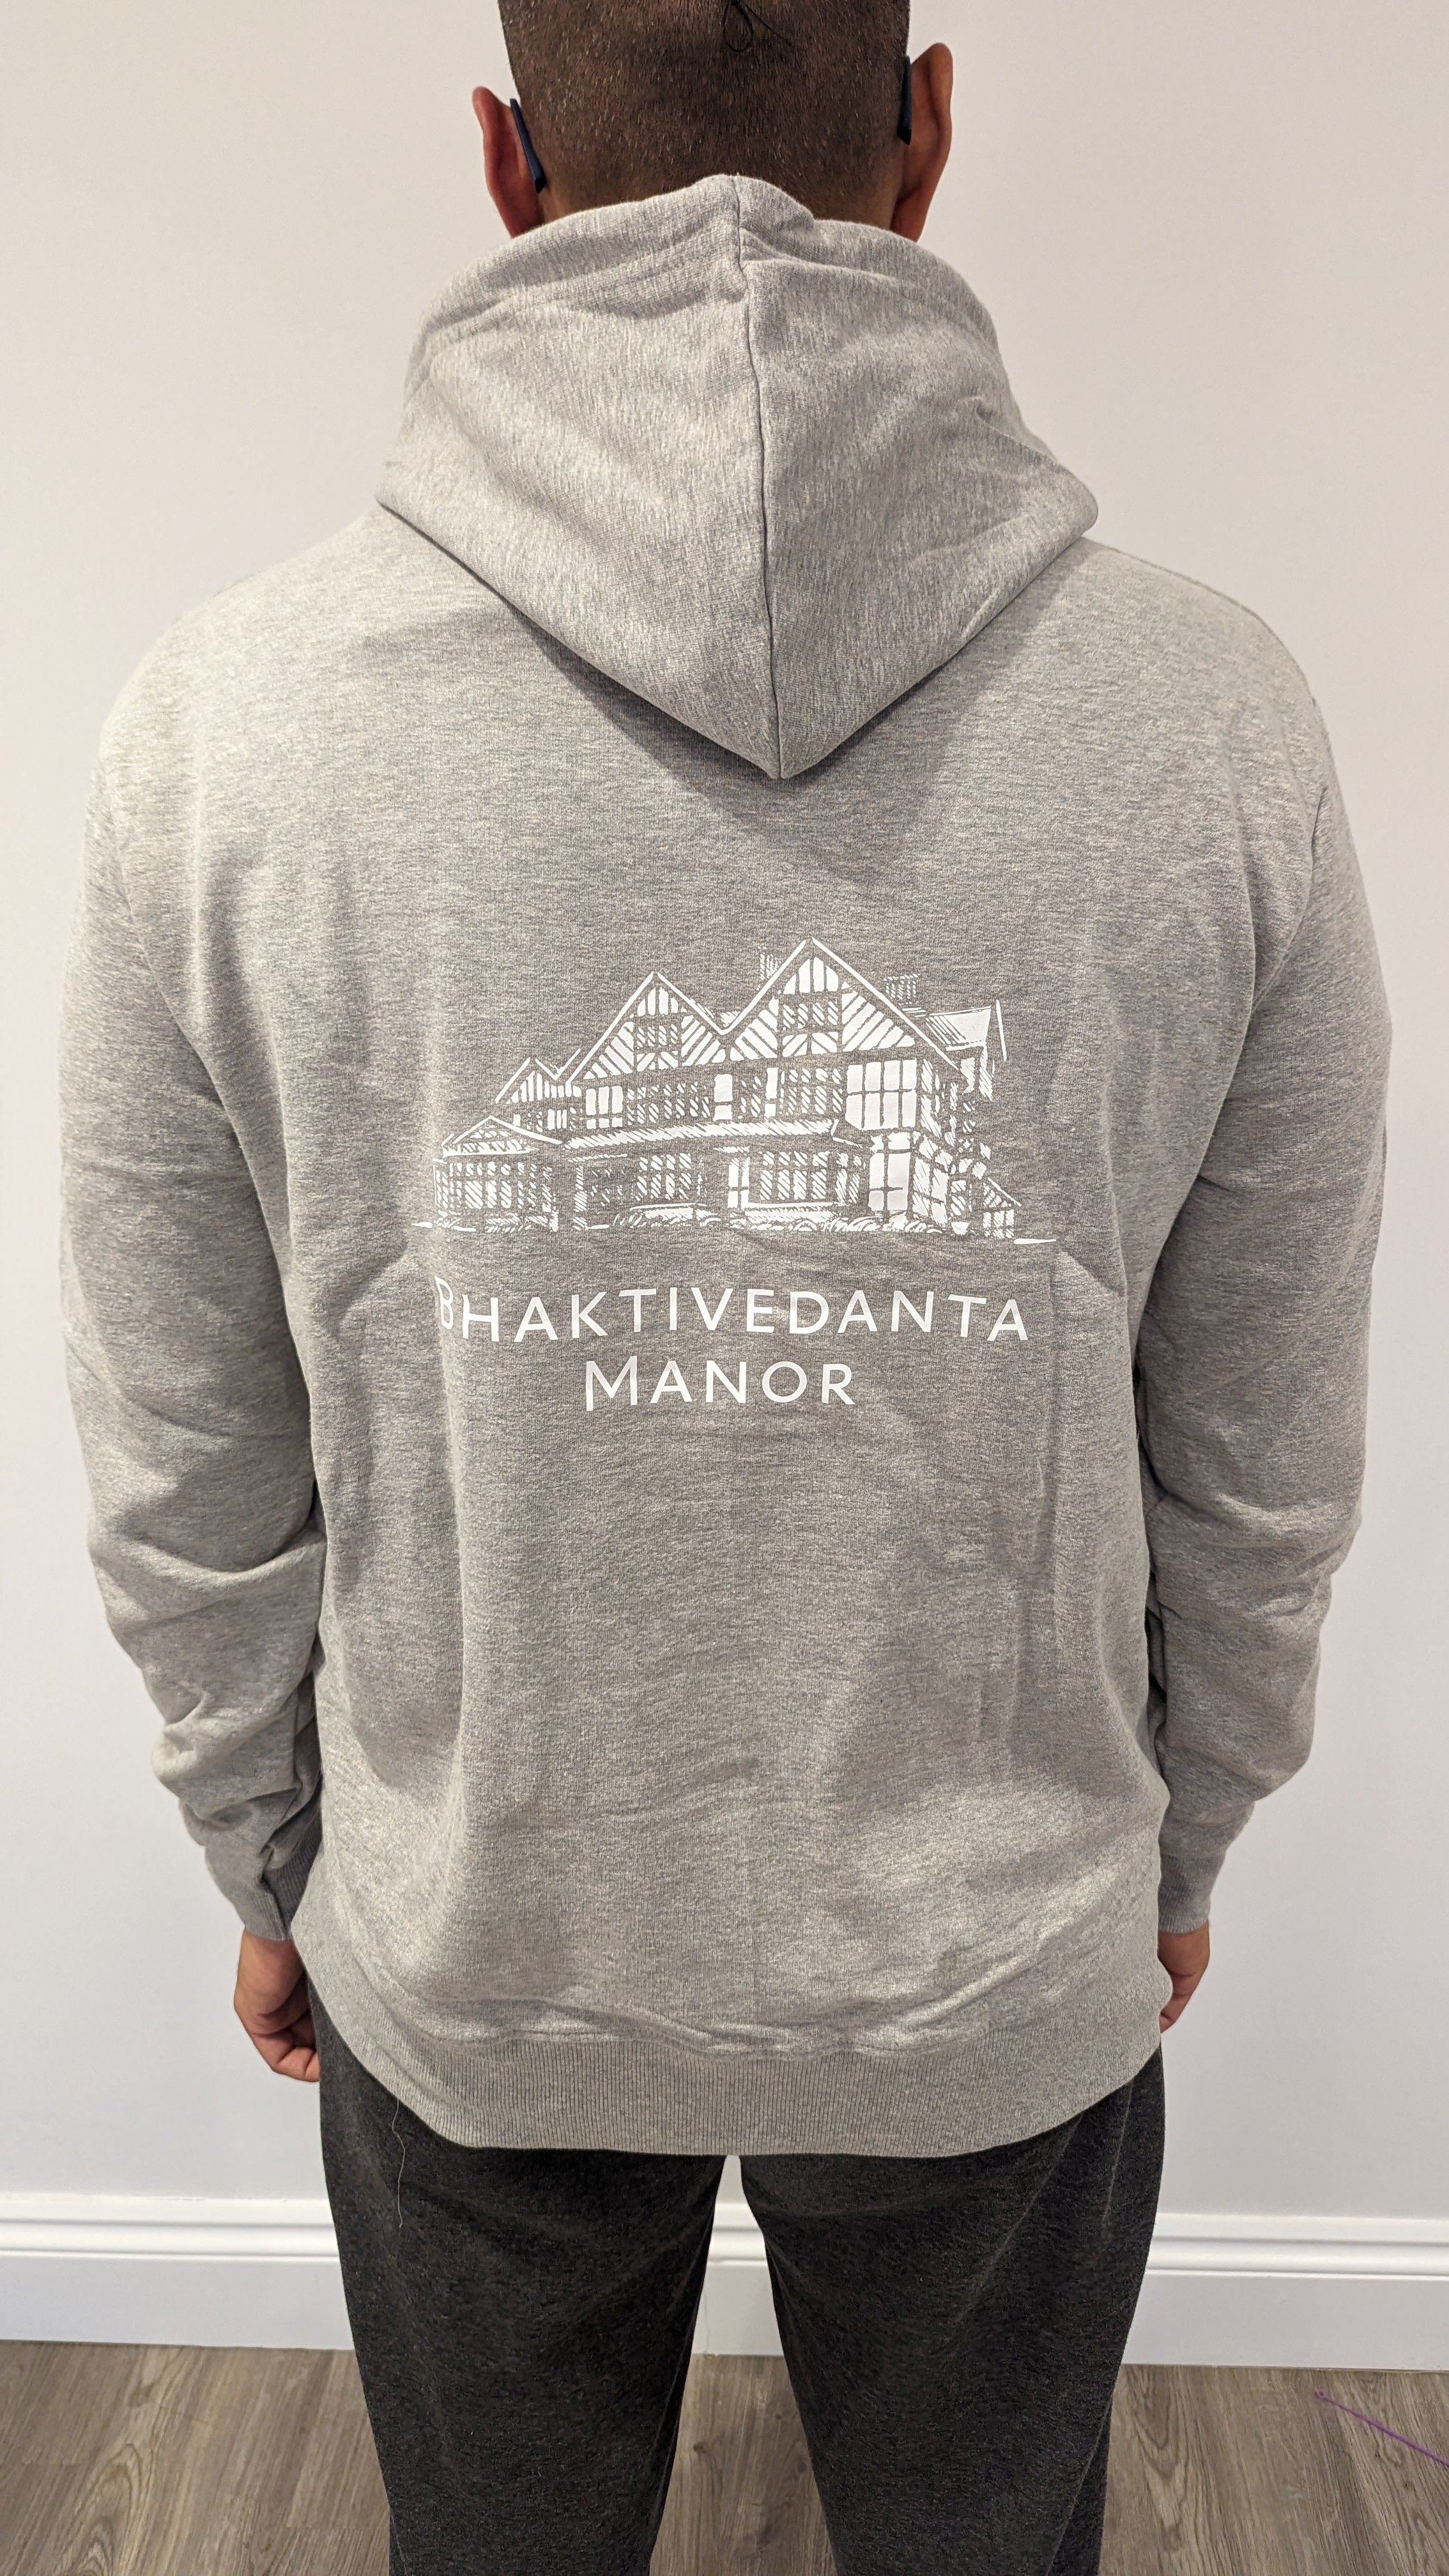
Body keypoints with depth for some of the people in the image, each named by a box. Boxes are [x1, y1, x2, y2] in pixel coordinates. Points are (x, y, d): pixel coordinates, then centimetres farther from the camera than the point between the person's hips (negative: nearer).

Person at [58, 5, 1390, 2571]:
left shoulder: (226, 725, -18)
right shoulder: (1221, 723, -16)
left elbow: (190, 1488, -9)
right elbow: (1263, 1469, -6)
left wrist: (266, 1869, 10)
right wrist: (1179, 1840, 12)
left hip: (464, 1967, 0)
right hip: (1010, 1964, 1)